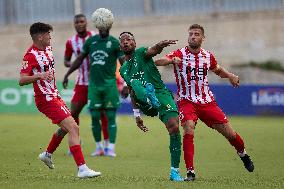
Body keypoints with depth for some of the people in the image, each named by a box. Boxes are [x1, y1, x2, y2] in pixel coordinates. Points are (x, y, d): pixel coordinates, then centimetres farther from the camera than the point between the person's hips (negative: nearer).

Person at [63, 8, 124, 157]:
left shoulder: (114, 43, -2)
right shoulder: (90, 41, 8)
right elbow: (80, 59, 18)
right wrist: (67, 75, 17)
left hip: (109, 84, -3)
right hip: (94, 84, 3)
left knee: (110, 117, -3)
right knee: (94, 117, 3)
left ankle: (111, 148, -1)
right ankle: (98, 147, 14)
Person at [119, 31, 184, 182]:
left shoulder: (141, 53, 10)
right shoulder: (123, 69, 26)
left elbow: (153, 50, -14)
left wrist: (162, 44, -38)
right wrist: (136, 114, 25)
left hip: (161, 93, -3)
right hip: (145, 103, 3)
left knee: (174, 127, -19)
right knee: (135, 84, -27)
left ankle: (175, 171, -11)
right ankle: (150, 99, -65)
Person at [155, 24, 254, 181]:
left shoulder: (208, 56, 5)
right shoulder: (179, 54, -8)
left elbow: (218, 70, 24)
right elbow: (157, 62, -22)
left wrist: (229, 75, 2)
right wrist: (172, 60, -42)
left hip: (207, 101, 3)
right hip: (186, 101, -3)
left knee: (229, 133, 4)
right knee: (188, 130, -29)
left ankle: (243, 155, 36)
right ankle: (190, 171, -21)